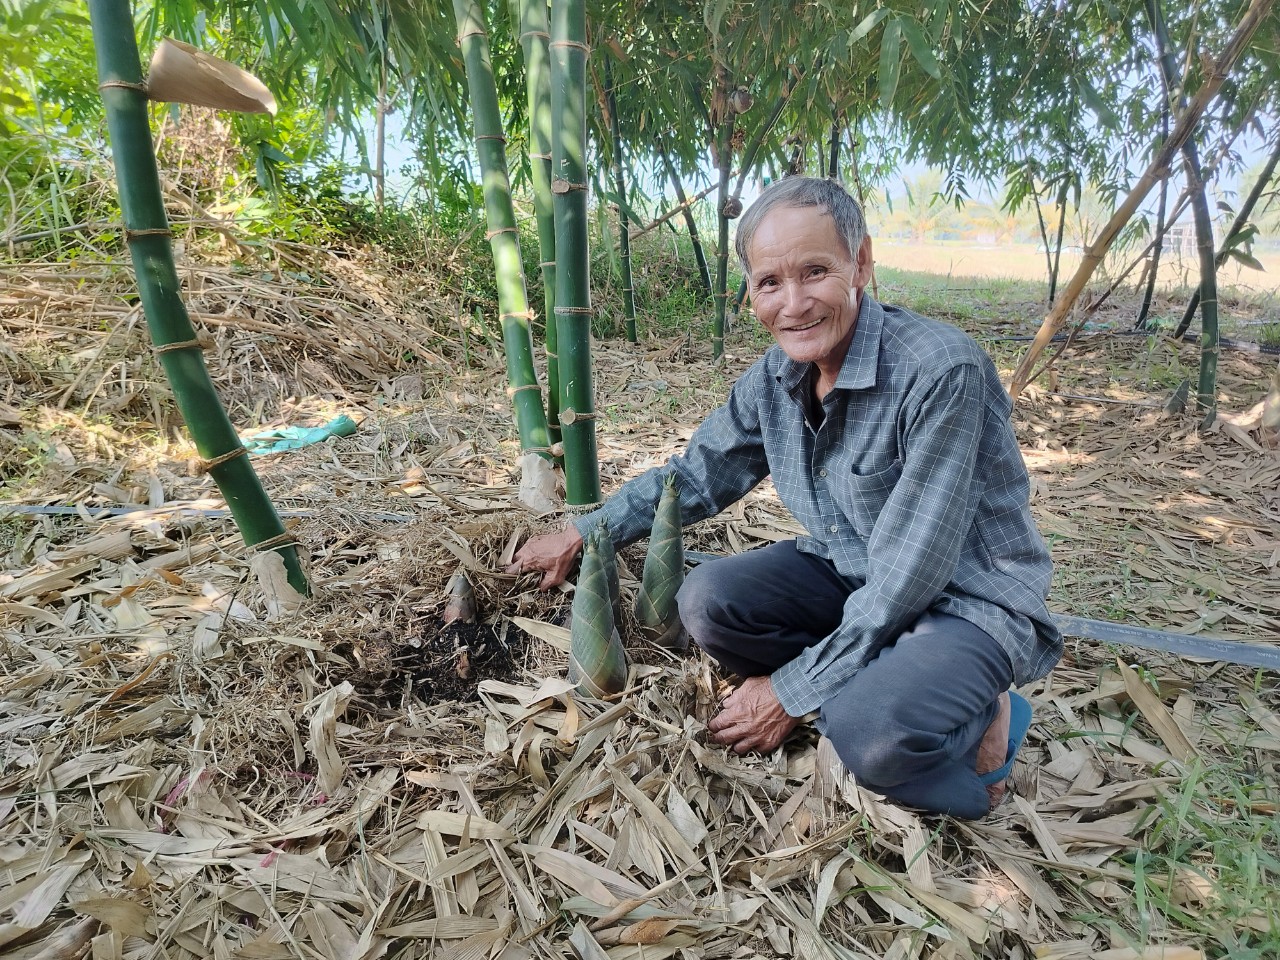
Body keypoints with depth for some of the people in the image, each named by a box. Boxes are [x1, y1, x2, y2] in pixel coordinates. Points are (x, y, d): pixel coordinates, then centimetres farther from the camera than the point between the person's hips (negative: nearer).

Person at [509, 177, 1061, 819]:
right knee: (707, 601, -15)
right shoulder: (775, 377, -6)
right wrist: (582, 532, 4)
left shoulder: (940, 370, -28)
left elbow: (909, 576, -27)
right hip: (847, 573, 6)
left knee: (870, 732, -33)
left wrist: (790, 690, -21)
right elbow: (696, 474, 9)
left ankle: (976, 719, 1)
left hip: (968, 599, -6)